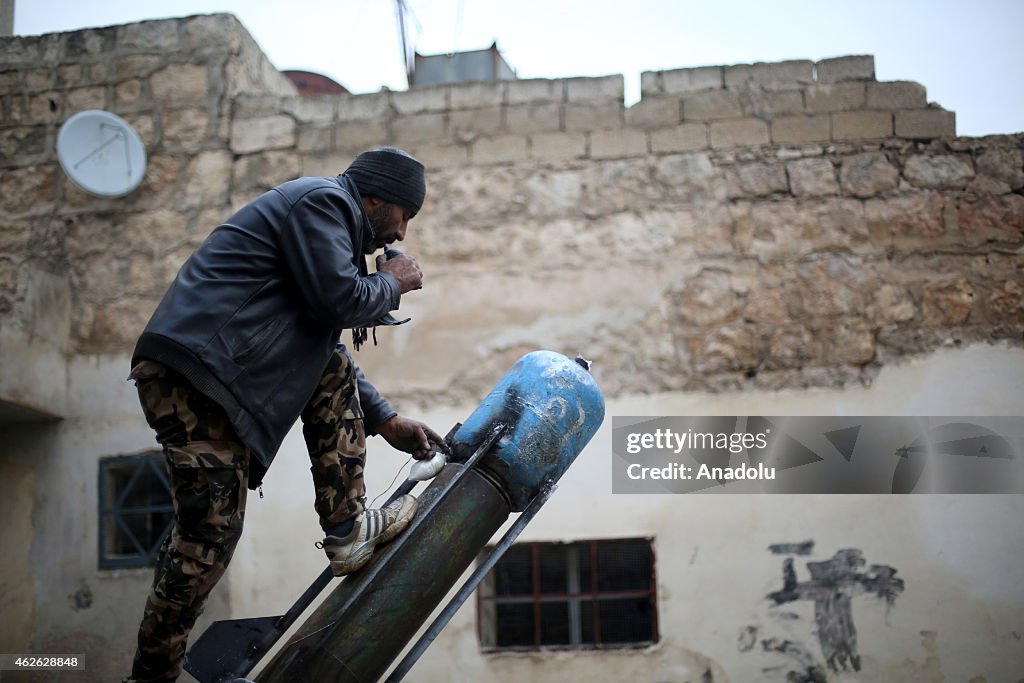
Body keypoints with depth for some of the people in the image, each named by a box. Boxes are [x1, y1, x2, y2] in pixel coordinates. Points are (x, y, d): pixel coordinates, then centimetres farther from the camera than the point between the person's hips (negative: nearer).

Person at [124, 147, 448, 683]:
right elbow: (338, 300, -13)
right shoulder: (323, 201, 0)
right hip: (192, 373, -10)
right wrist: (392, 283, 8)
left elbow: (325, 350, 31)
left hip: (219, 370, 10)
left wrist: (385, 421, 27)